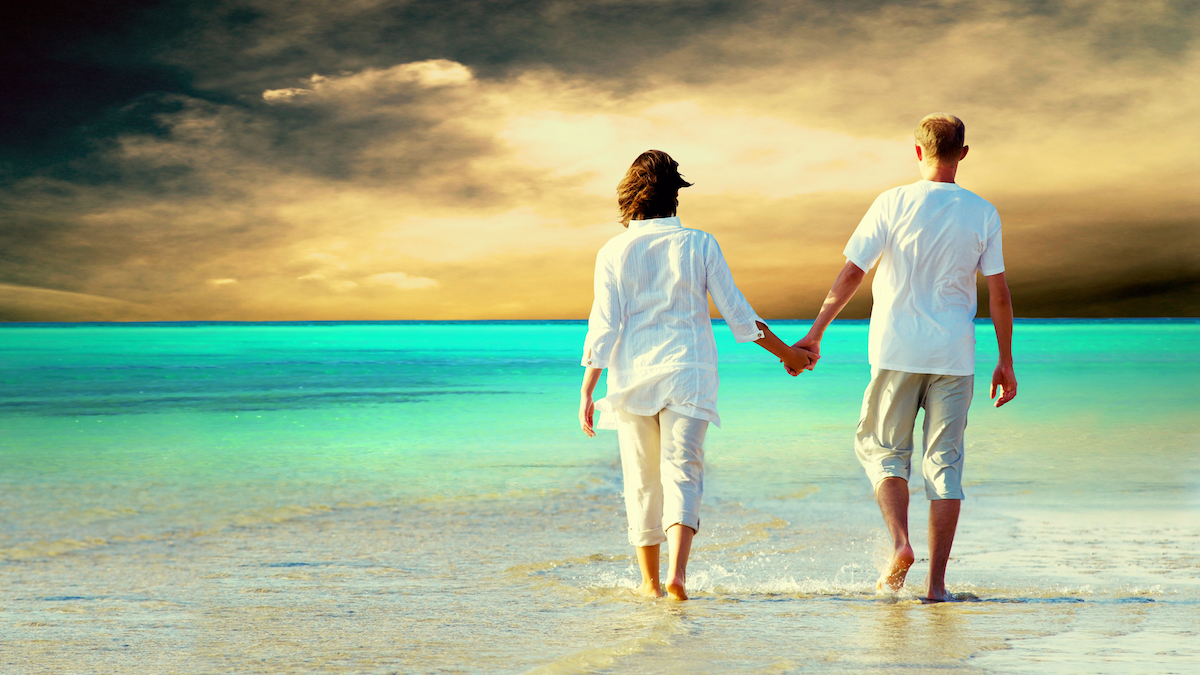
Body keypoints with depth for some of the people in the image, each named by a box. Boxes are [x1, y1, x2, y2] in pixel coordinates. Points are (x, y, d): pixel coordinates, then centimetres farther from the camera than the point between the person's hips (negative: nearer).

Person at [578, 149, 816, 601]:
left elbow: (603, 328, -4)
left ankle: (650, 582, 19)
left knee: (642, 480, 11)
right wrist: (786, 352, 14)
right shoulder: (699, 245, -1)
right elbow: (738, 314, 2)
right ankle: (677, 570, -25)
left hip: (633, 376, 1)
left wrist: (586, 392, 0)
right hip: (688, 372, -1)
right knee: (682, 471, -4)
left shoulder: (614, 252, -1)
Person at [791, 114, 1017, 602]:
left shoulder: (893, 204, -4)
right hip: (954, 352, 2)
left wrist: (814, 334, 3)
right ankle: (936, 582, 3)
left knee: (881, 450, 14)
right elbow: (998, 294, 2)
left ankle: (900, 543, -7)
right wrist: (1005, 362, 10)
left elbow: (852, 273, -4)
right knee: (944, 462, 5)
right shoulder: (983, 214, 2)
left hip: (897, 350, -1)